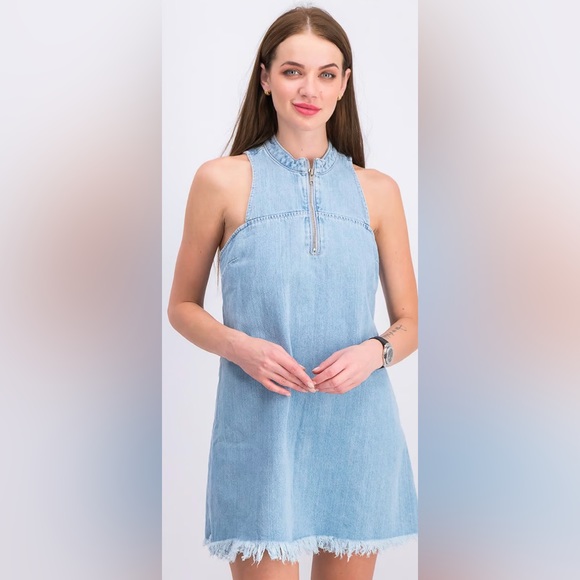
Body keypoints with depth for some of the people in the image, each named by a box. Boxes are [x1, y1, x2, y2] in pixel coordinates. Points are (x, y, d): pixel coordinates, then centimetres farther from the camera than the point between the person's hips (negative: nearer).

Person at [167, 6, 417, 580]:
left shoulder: (377, 191, 6)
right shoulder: (223, 180, 0)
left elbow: (409, 322, 10)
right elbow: (182, 307, 6)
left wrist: (375, 351, -11)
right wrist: (240, 346, -13)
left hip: (357, 428, 3)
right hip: (261, 429, -2)